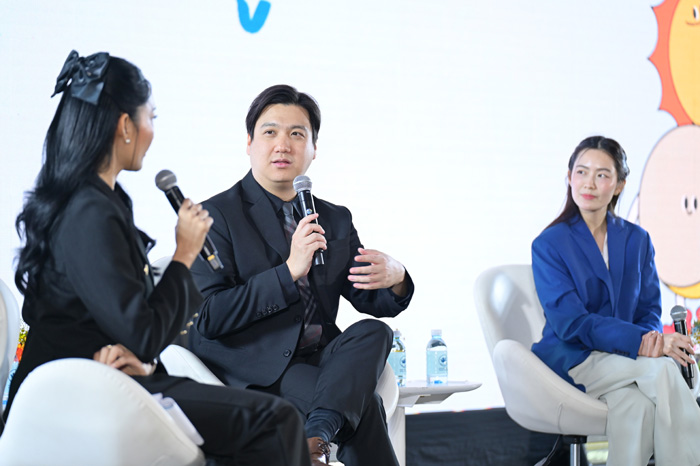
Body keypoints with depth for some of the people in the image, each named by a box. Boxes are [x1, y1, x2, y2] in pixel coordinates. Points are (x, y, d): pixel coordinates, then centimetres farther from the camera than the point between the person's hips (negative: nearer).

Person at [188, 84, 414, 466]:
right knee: (364, 405, -27)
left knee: (374, 331, -26)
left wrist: (394, 277, -12)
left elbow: (371, 300, 14)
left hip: (319, 359, 6)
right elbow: (208, 319, -13)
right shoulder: (215, 217, -3)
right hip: (253, 369, -6)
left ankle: (317, 433, -40)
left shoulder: (335, 220, 17)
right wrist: (288, 273, -21)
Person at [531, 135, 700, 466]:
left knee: (636, 404, -35)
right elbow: (570, 322, -11)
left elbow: (649, 310, 13)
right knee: (661, 369, -31)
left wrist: (654, 339, -15)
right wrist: (641, 342, -24)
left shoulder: (637, 240, 14)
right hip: (569, 361, -3)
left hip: (621, 361, 3)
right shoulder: (549, 244, -1)